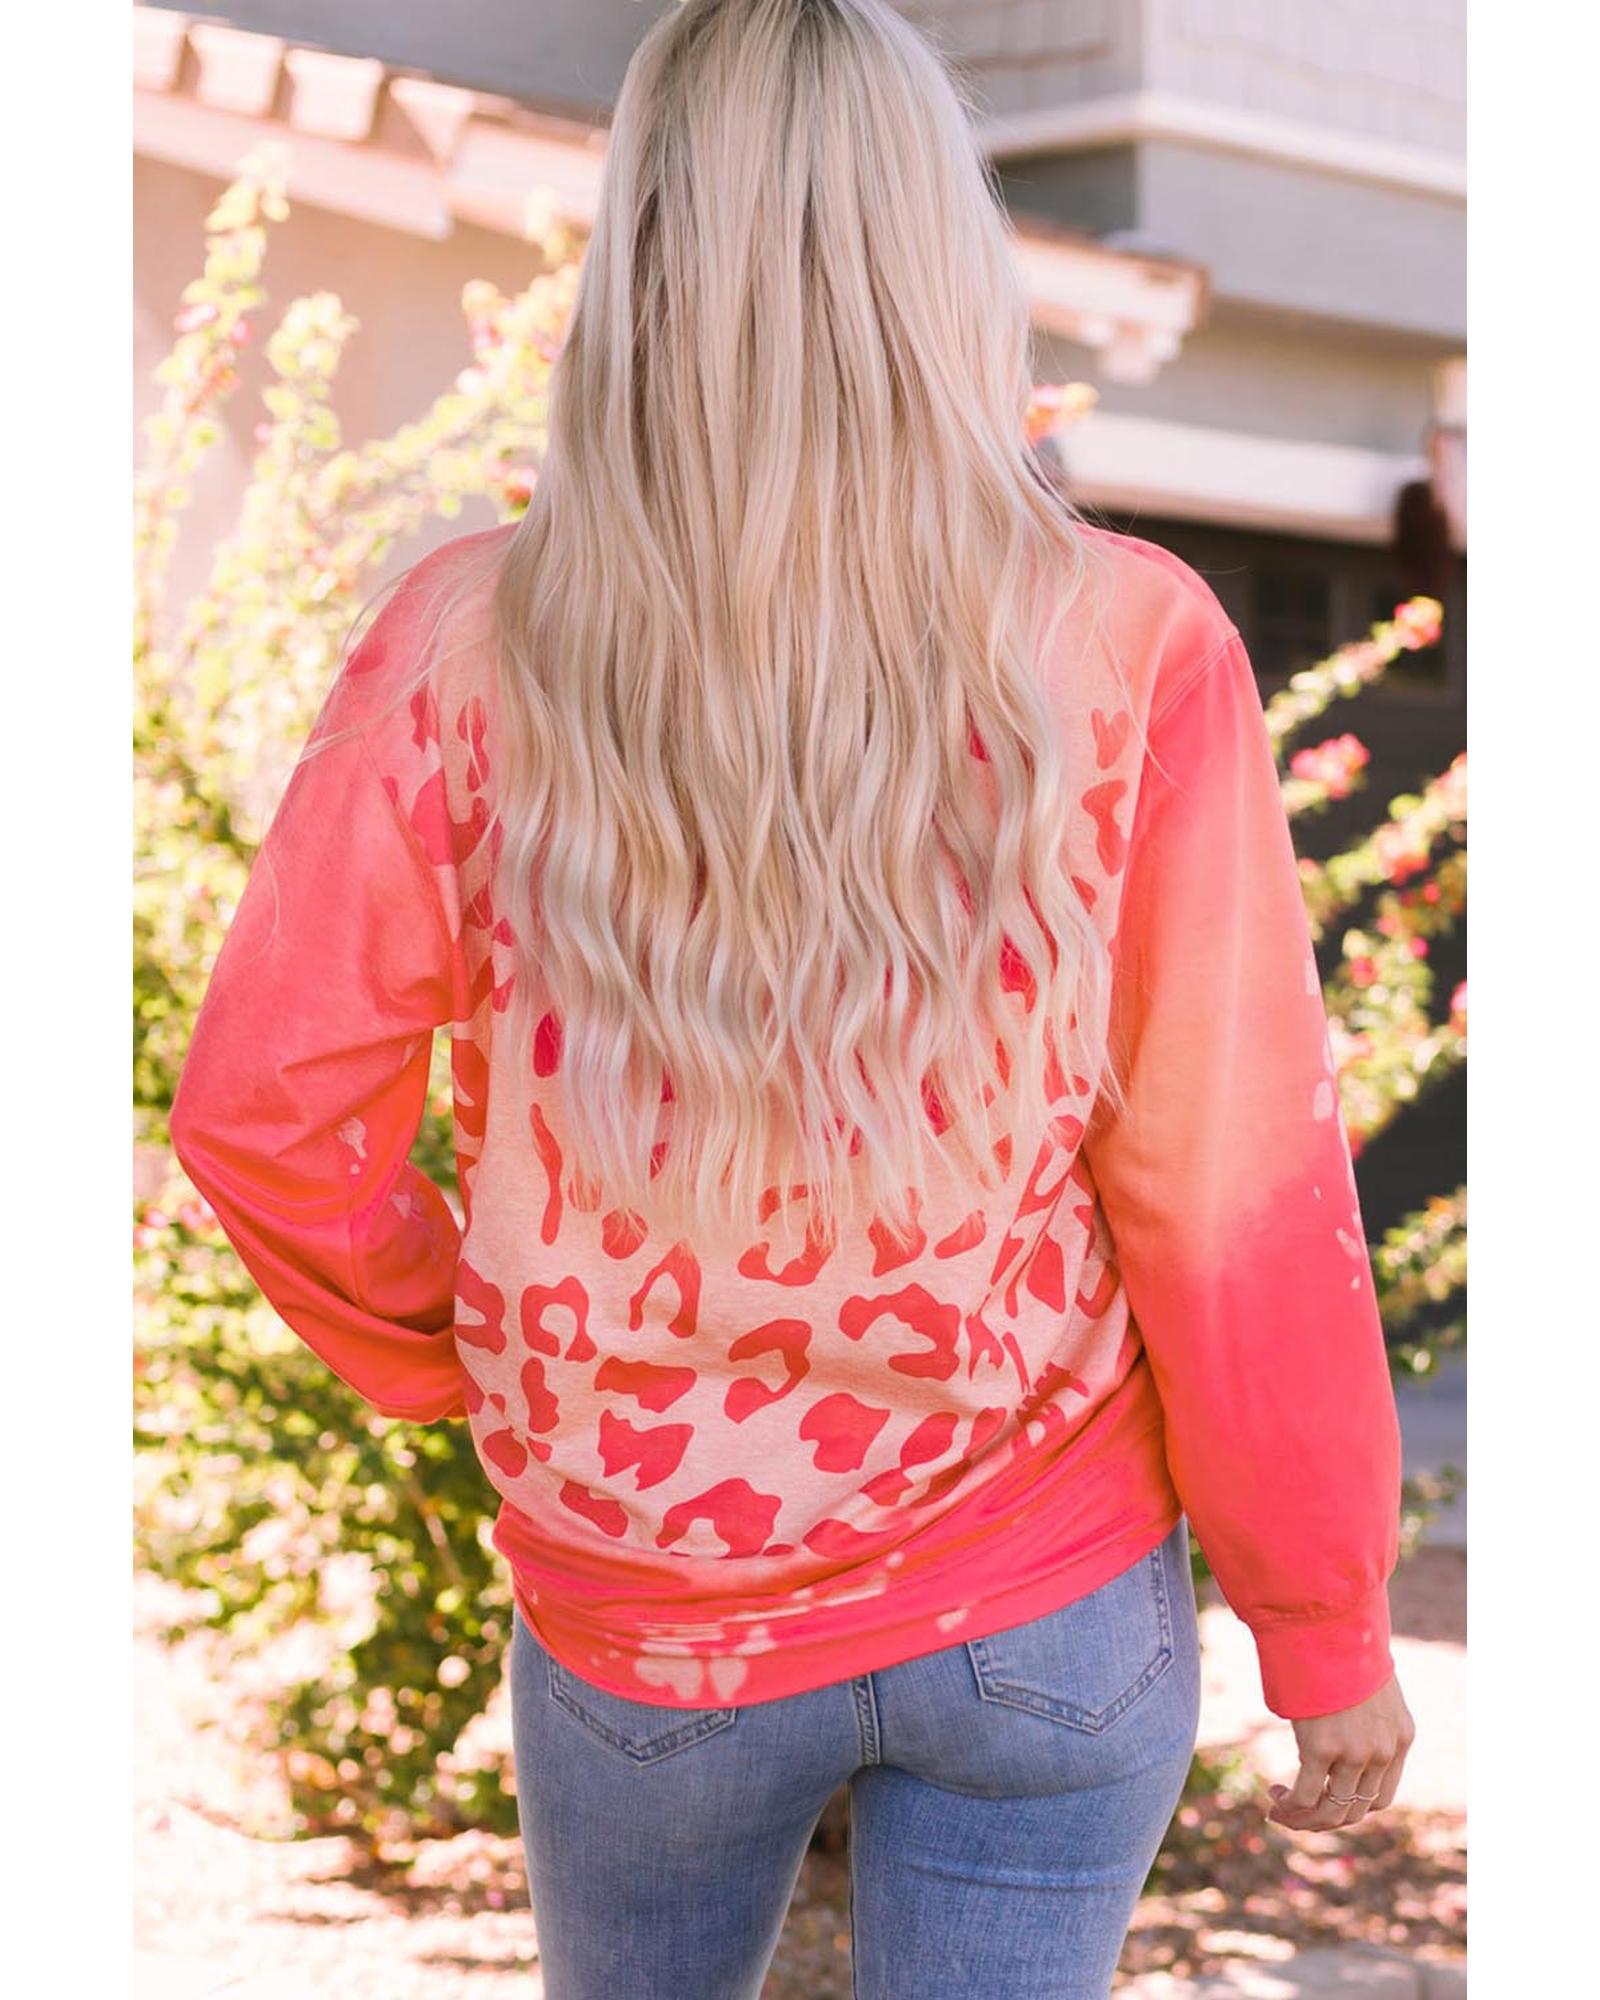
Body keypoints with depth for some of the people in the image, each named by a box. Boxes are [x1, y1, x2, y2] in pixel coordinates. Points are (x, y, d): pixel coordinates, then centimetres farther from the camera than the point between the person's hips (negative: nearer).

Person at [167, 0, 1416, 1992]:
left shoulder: (468, 647, -15)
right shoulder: (1133, 653, -17)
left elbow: (261, 1111, -11)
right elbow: (1237, 1202, -14)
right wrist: (1327, 1629, -1)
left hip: (640, 1618, 2)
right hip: (1052, 1606, -1)